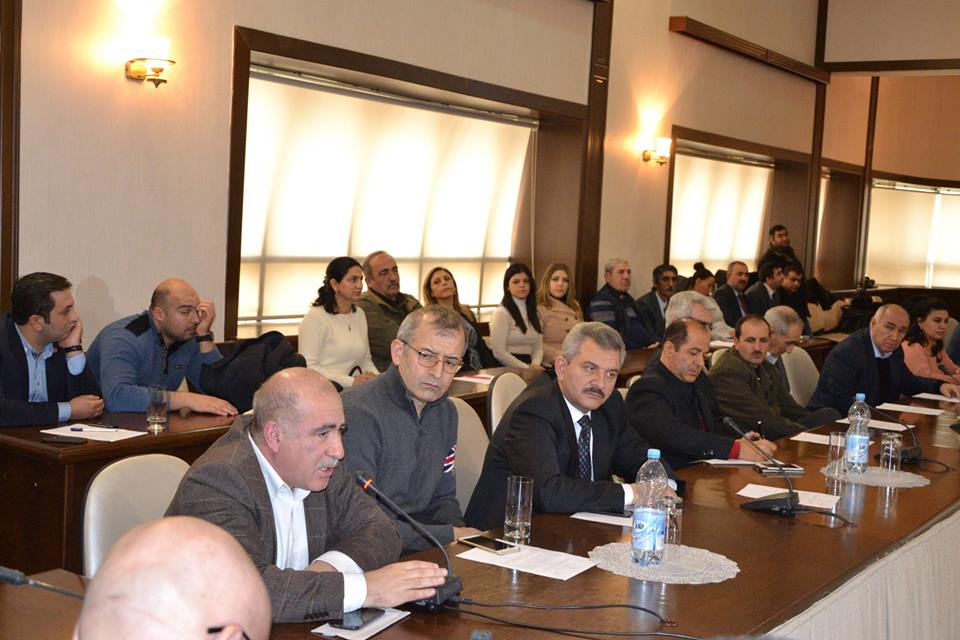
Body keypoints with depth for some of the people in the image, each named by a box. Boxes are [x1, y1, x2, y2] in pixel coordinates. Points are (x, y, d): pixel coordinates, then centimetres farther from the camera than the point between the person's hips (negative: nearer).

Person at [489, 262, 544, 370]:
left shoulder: (534, 313, 19)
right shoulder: (501, 313, -4)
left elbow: (538, 347, 15)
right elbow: (498, 353, -11)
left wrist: (535, 364, -6)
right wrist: (526, 368, -15)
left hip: (529, 365, 6)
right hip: (508, 369, -6)